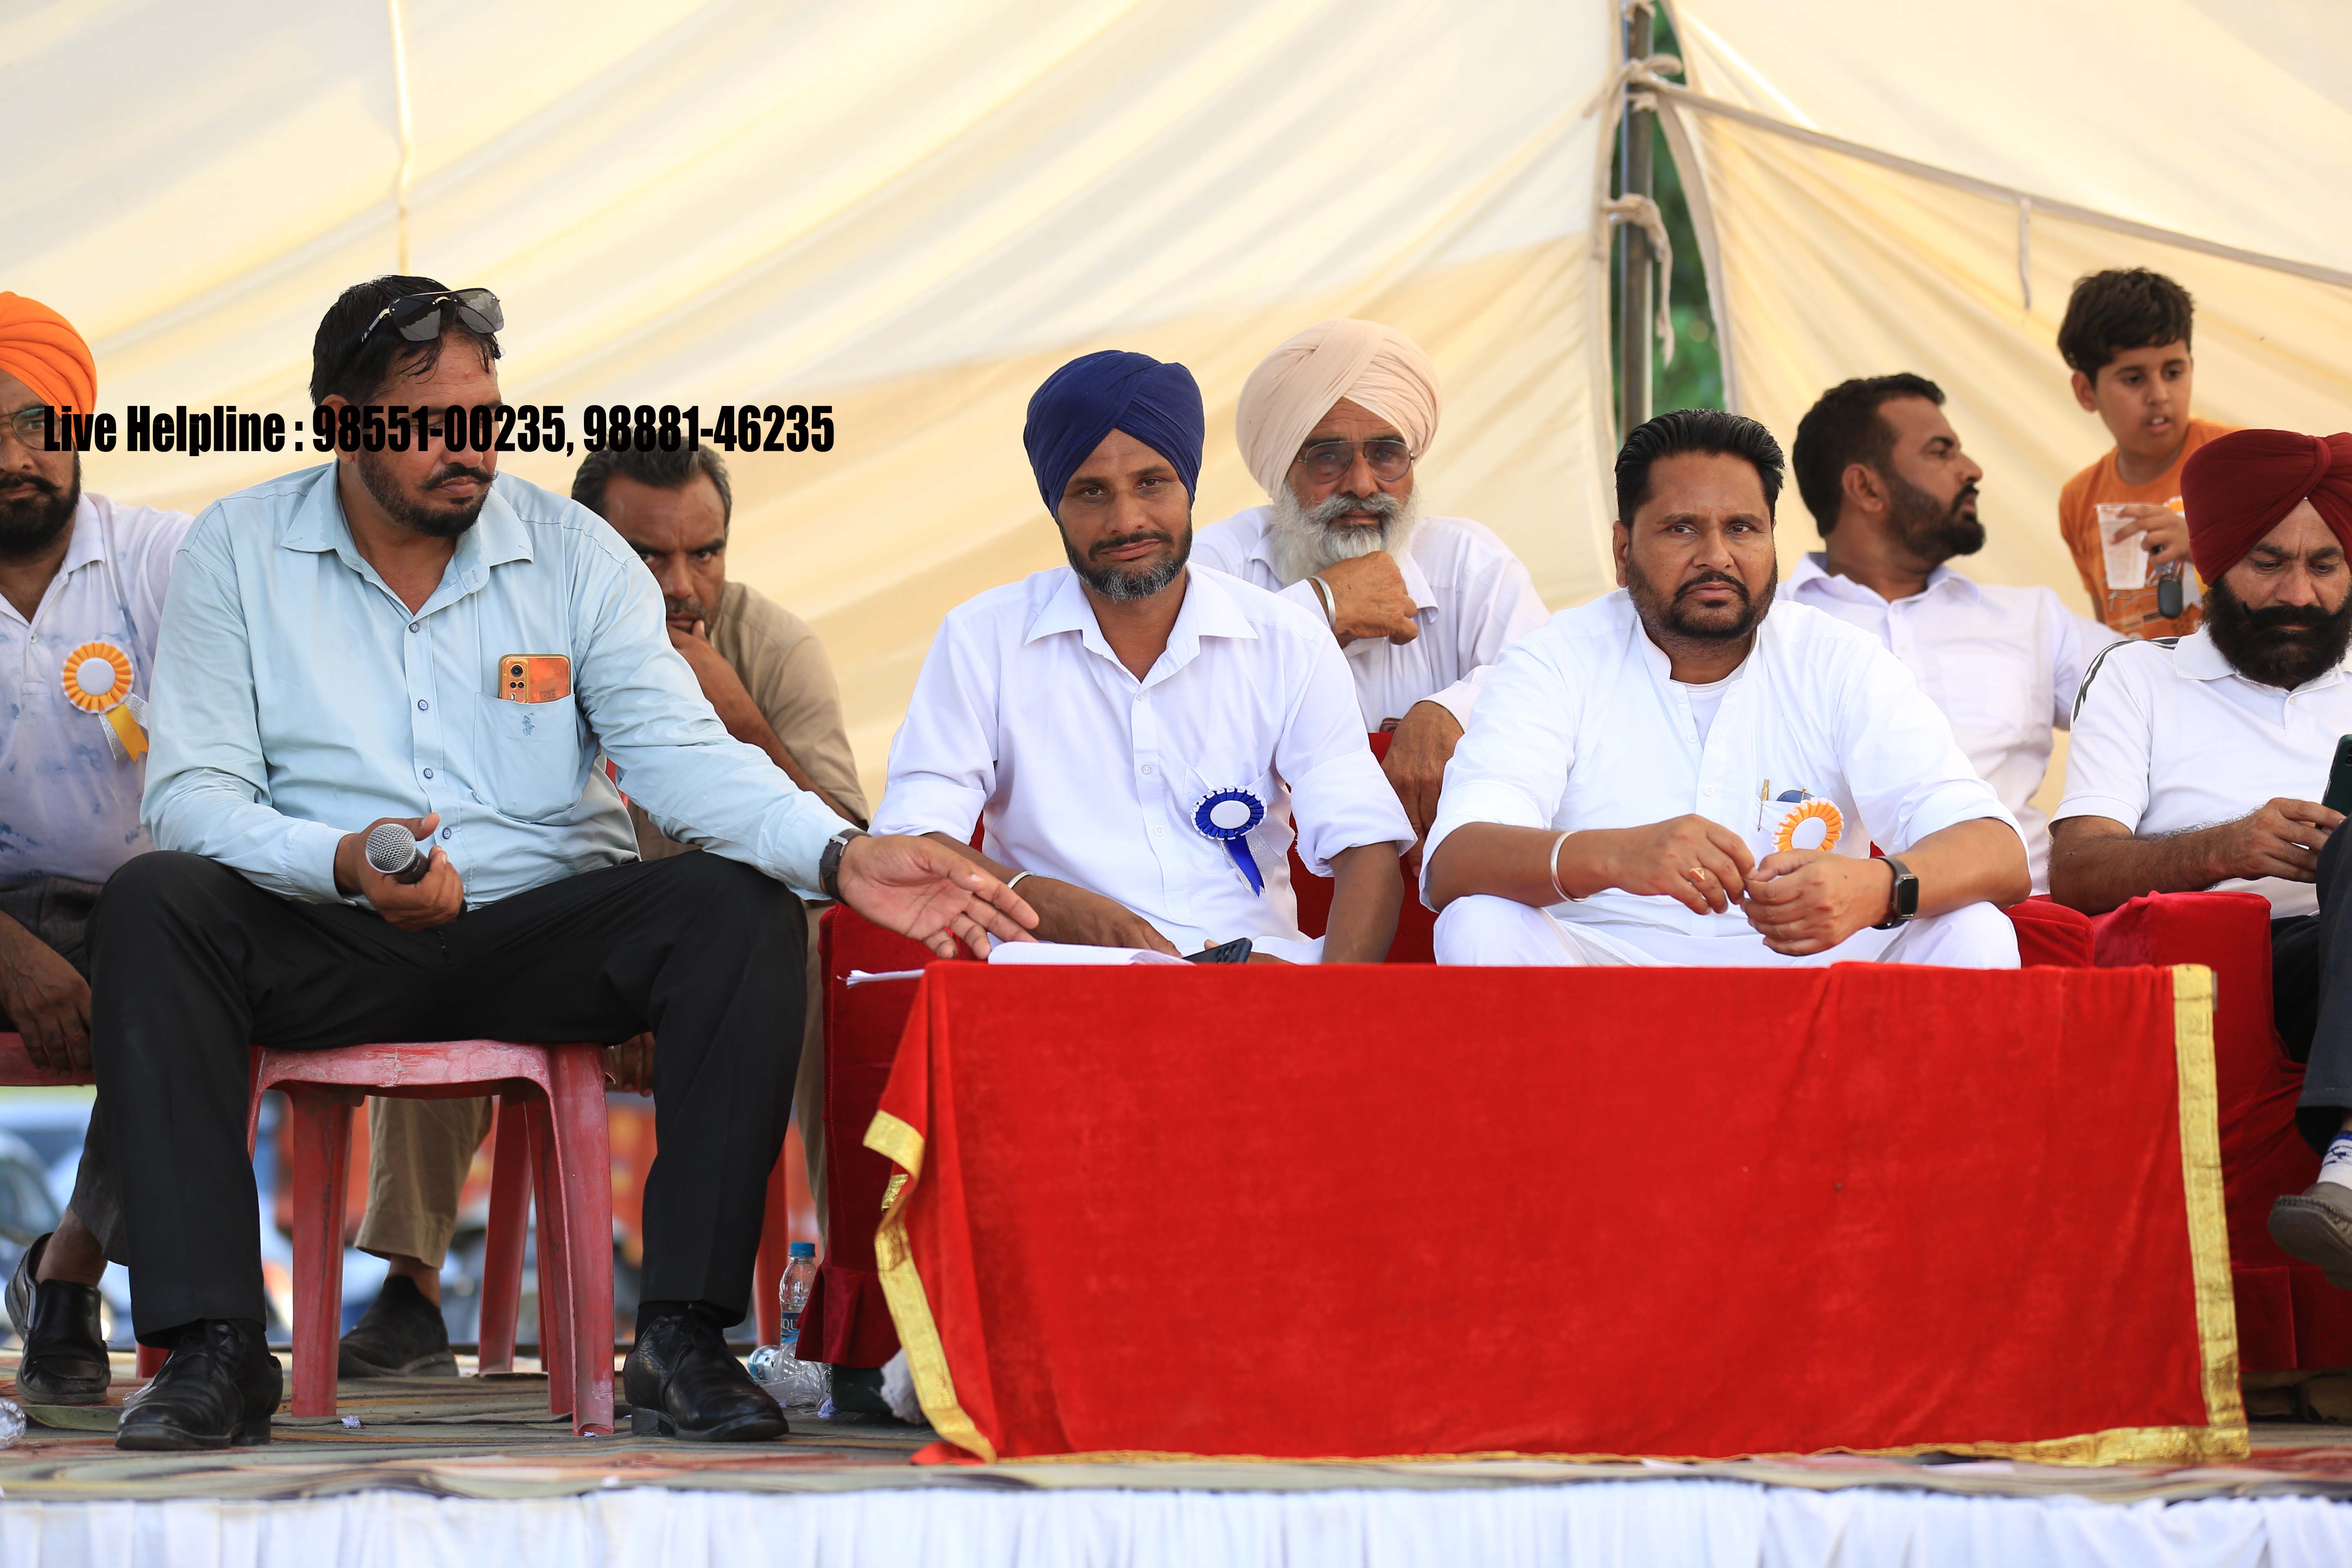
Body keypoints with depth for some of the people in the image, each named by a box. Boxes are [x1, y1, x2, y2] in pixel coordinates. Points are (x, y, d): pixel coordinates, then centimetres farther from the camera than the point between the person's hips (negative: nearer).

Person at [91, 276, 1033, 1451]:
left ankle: (681, 1340, -27)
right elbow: (192, 793, -7)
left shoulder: (572, 550, 4)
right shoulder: (237, 552, 1)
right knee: (150, 907, -30)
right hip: (330, 951, -1)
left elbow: (677, 750, -7)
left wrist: (841, 855, -25)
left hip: (543, 934, 1)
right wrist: (344, 861, -28)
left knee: (741, 908, -26)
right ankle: (212, 1345, -32)